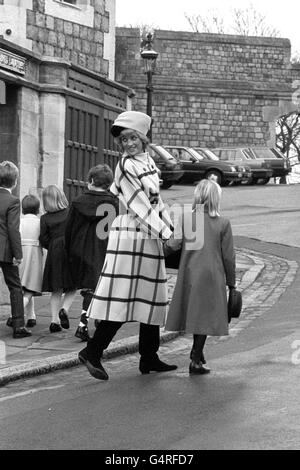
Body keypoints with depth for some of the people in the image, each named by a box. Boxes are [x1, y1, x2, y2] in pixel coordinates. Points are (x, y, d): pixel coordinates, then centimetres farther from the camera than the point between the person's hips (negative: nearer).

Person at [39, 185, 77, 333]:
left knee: (56, 290, 10)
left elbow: (43, 240, -1)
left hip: (54, 254, 2)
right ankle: (64, 309, -15)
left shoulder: (45, 218, -1)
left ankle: (54, 320, 3)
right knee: (72, 288, 10)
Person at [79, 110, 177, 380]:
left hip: (150, 239, 9)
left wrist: (170, 226, 17)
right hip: (130, 237, -9)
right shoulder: (126, 166, -11)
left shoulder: (148, 161, 13)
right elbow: (139, 205, -15)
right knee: (122, 298, -10)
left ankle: (149, 358, 17)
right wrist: (164, 233, -15)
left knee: (152, 298, 10)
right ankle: (93, 352, -4)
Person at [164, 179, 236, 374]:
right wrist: (231, 282, 7)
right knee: (205, 316, 4)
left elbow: (173, 245, -7)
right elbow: (228, 256, -3)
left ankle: (197, 353, 28)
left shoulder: (185, 218, -3)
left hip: (188, 274, 3)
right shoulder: (223, 223, -6)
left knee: (193, 313, 17)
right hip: (212, 275, -3)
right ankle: (196, 360, 4)